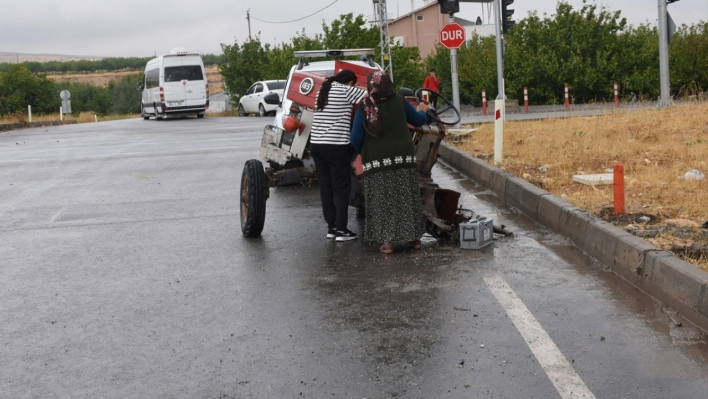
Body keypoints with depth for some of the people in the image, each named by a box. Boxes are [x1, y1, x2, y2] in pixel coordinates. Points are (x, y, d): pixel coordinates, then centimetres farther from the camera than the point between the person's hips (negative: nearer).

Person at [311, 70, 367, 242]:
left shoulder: (323, 89, 16)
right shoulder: (346, 90, -5)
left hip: (316, 144, 7)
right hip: (336, 146, -7)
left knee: (325, 186, 11)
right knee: (341, 188, 1)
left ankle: (331, 227, 17)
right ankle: (341, 230, 2)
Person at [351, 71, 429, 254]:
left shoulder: (364, 107, -4)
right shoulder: (400, 101, 3)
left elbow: (356, 137, -6)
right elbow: (418, 121, 17)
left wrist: (363, 152, 13)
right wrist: (422, 111, 39)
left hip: (377, 160, -2)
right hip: (403, 157, 2)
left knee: (383, 201, 3)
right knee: (407, 198, 11)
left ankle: (388, 241, 0)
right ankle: (414, 237, 19)